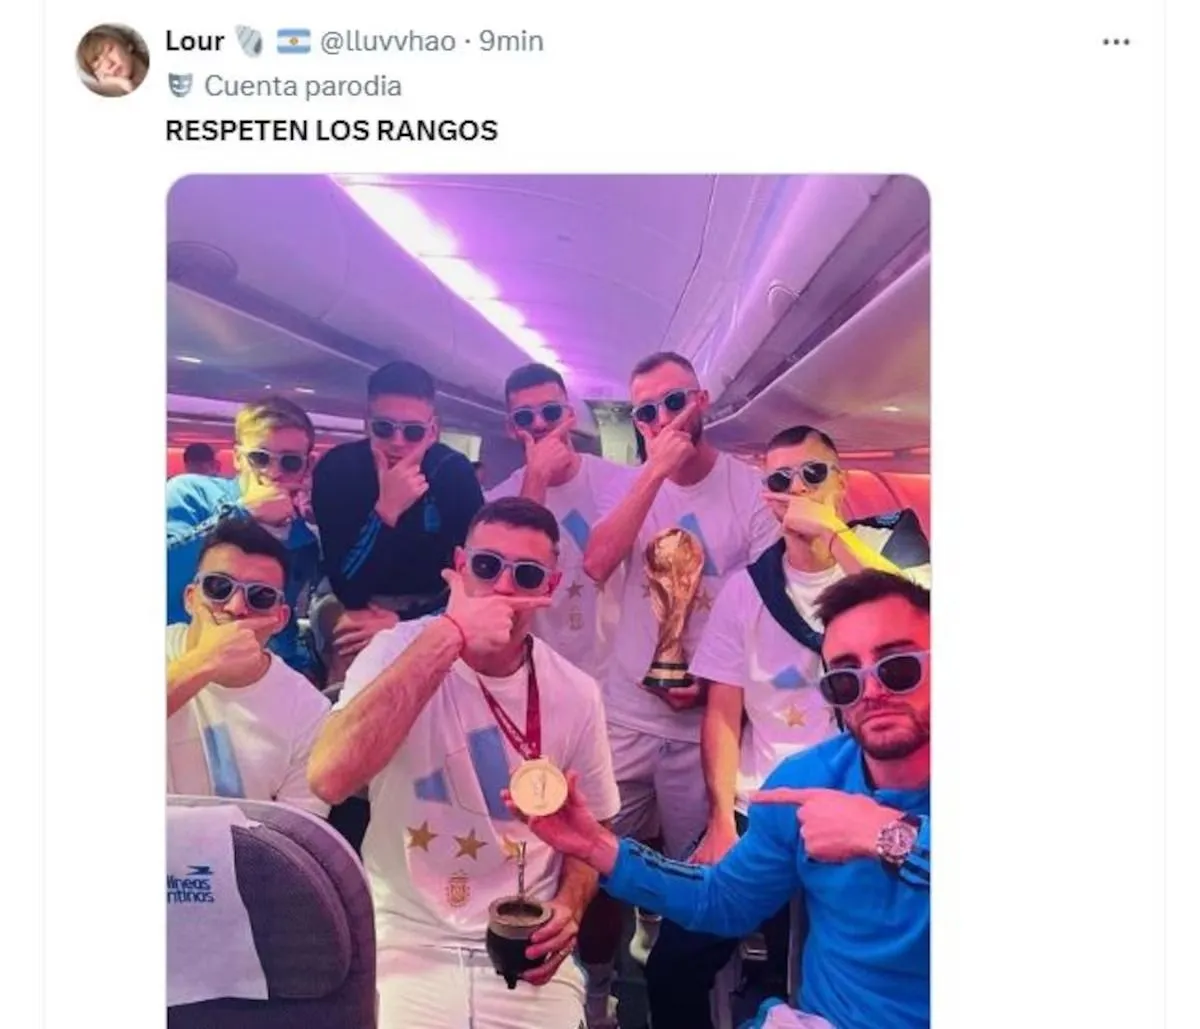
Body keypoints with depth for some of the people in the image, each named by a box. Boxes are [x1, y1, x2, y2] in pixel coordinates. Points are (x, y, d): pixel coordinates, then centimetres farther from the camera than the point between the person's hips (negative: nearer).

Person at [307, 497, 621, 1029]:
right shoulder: (400, 650, -11)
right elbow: (329, 779, -30)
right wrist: (447, 637, -32)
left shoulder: (575, 693, -3)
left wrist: (569, 908, -8)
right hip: (409, 948, -2)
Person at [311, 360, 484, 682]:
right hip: (359, 604, -1)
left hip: (432, 606, 2)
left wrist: (405, 622, -24)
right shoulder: (336, 468, -20)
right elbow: (346, 588, -26)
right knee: (352, 644, -30)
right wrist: (386, 510, -38)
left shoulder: (454, 470, -17)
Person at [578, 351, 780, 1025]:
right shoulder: (635, 485, 3)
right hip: (626, 714, 2)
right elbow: (597, 564, -15)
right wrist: (654, 470, -19)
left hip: (705, 720, -2)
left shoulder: (750, 488, -7)